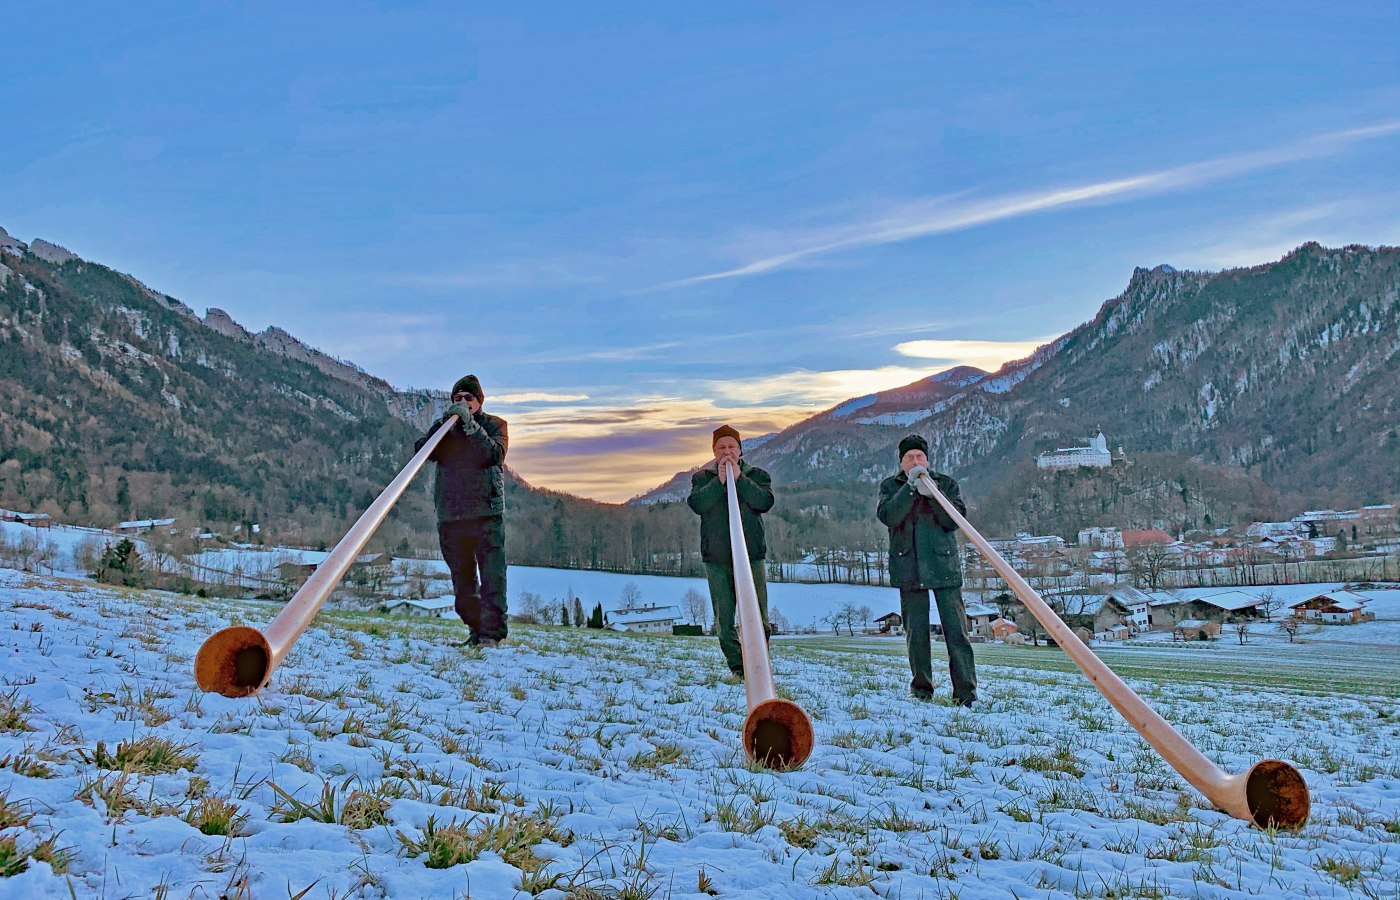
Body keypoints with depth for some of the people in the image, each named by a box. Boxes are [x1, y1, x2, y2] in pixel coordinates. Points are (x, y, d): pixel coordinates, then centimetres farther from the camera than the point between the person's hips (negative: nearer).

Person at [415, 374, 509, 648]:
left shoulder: (494, 424, 8)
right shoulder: (444, 427, 16)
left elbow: (494, 454, -11)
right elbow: (422, 451, -1)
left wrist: (469, 423, -14)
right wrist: (445, 421, -11)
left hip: (487, 513, -4)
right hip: (450, 515, 4)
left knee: (491, 576, -10)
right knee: (462, 579, 7)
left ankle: (492, 632, -8)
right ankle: (475, 630, 16)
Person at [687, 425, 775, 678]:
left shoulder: (756, 475, 10)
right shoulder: (702, 477, 10)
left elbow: (765, 502, -9)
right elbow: (696, 504, -9)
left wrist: (739, 478, -15)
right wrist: (719, 481, -17)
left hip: (752, 556, 0)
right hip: (716, 560, 1)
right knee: (724, 619, 1)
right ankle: (737, 666, 10)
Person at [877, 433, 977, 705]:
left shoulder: (946, 483, 10)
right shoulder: (890, 486, 9)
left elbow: (956, 519, -3)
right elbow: (887, 516, -10)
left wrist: (933, 494, -15)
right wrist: (910, 487, -17)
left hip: (944, 564, 0)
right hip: (909, 568, 0)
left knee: (956, 629, -7)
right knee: (916, 631, 4)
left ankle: (966, 691, -6)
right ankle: (922, 688, 16)